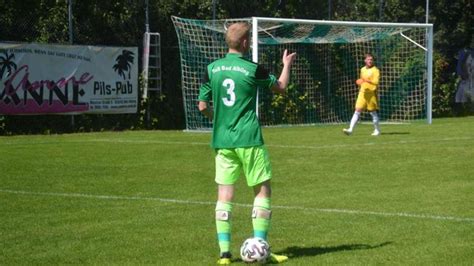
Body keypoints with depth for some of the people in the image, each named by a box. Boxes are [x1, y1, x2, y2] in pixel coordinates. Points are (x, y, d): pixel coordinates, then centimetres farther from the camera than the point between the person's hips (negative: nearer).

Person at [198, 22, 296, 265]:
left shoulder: (211, 69, 3)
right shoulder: (252, 69, -6)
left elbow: (203, 106, 7)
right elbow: (280, 88, 11)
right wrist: (287, 64, 27)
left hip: (222, 141, 4)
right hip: (249, 139, -4)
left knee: (225, 194, 5)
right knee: (263, 190, 6)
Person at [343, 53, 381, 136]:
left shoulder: (375, 70, -4)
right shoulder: (362, 69, 16)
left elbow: (376, 82, -15)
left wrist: (366, 80, -26)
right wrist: (359, 82, 9)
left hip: (371, 93, -5)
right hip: (362, 93, 5)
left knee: (373, 112, 4)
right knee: (357, 111, -5)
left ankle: (377, 130, 19)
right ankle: (350, 129, -11)